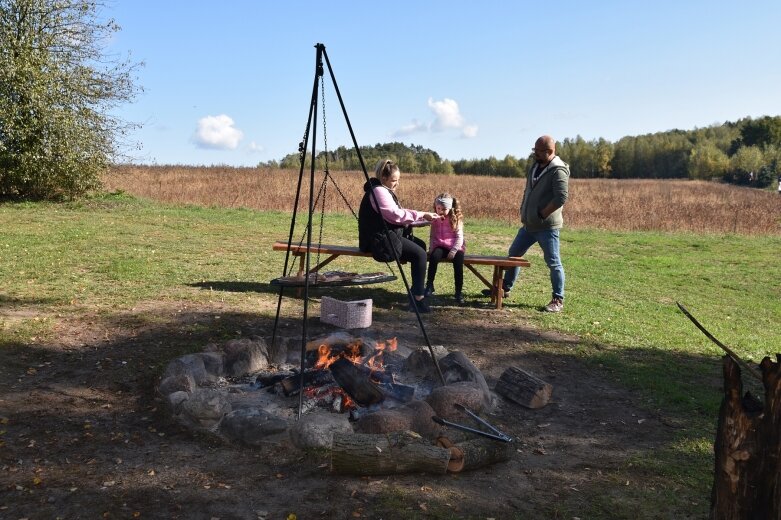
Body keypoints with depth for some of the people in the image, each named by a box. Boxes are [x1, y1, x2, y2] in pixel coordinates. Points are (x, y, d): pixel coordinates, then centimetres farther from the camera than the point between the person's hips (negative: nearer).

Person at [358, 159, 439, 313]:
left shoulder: (384, 190, 17)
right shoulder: (378, 191, -15)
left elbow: (398, 213, 16)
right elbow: (396, 215, -21)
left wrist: (426, 217, 8)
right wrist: (421, 215, -12)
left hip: (387, 235, 11)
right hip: (381, 240, -11)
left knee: (421, 245, 13)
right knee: (419, 254, -17)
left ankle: (417, 290, 15)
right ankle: (417, 299, -14)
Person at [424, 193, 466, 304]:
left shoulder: (456, 219, 1)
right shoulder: (435, 219, 10)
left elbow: (459, 237, -4)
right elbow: (432, 236, 13)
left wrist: (454, 251, -16)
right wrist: (431, 248, -5)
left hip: (454, 247, -1)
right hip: (440, 246, 1)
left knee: (458, 262, -29)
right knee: (434, 256, -33)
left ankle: (458, 292, -17)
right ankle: (429, 285, -22)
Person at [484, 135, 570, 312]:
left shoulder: (558, 171, -15)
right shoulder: (535, 167, 11)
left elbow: (561, 197, -24)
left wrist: (541, 215, -19)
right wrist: (523, 211, 10)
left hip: (547, 227, -9)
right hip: (528, 225, 9)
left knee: (553, 263, -1)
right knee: (513, 253, 15)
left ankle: (558, 301, 8)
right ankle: (505, 288, 30)